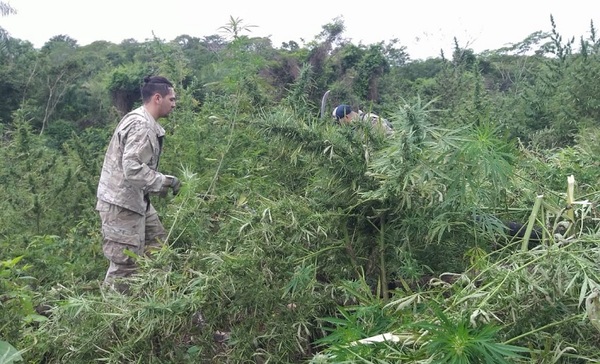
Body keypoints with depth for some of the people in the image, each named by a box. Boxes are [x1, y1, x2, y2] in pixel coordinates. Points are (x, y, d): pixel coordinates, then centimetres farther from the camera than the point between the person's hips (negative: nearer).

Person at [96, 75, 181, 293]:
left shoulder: (146, 123, 12)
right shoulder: (140, 125, -20)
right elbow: (132, 168, -28)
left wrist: (159, 183, 7)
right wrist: (164, 181, -19)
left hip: (135, 200, 11)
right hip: (121, 203, -11)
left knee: (157, 243, 18)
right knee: (124, 265, -3)